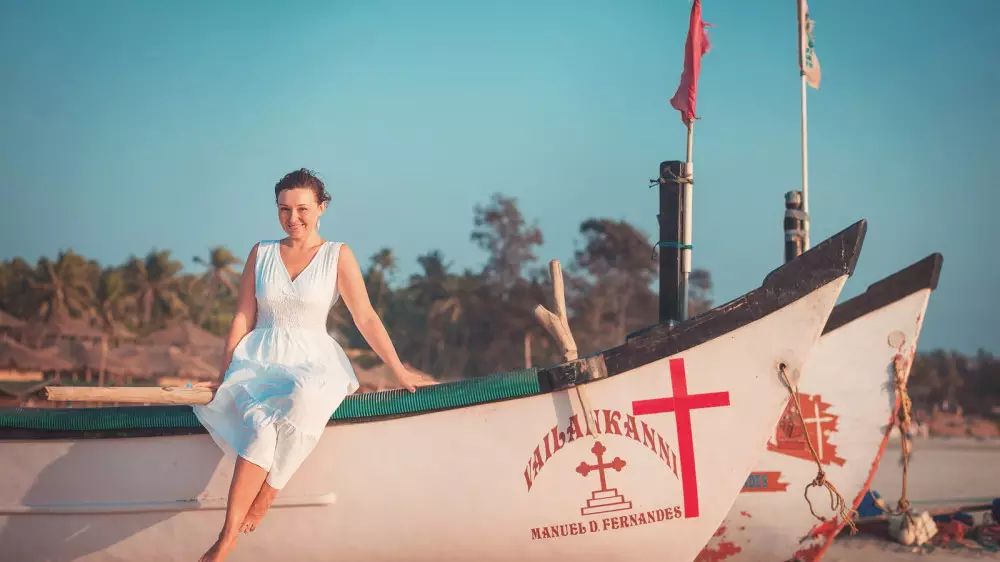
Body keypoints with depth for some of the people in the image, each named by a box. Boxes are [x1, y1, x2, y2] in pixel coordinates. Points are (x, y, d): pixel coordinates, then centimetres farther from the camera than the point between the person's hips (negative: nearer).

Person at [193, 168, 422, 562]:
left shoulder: (338, 256, 4)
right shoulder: (261, 253, 10)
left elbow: (365, 319, 0)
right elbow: (243, 318, 12)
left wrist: (398, 370, -5)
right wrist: (224, 376, 8)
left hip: (312, 364, -1)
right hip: (261, 359, 1)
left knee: (301, 401, -39)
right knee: (260, 423, -33)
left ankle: (262, 501, -29)